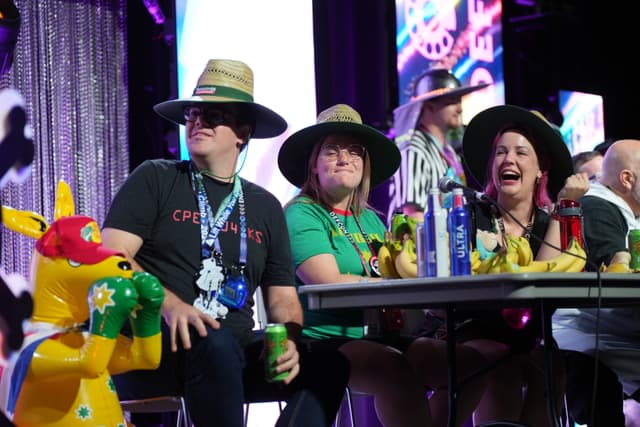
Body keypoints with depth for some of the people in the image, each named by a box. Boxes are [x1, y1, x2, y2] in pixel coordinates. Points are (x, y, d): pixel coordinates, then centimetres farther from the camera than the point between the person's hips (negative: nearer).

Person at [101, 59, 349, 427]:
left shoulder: (265, 207, 20)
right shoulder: (154, 179, 8)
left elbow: (282, 296, 16)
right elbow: (112, 256, -4)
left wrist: (290, 341, -8)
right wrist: (170, 305, -22)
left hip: (235, 349, 4)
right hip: (157, 341, -4)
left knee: (326, 365, -22)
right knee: (216, 342, -37)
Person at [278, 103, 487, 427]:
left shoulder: (369, 219, 20)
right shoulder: (301, 215, -4)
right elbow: (329, 284, -16)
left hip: (380, 338, 8)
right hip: (325, 340, -8)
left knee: (470, 363, -7)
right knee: (398, 373, -34)